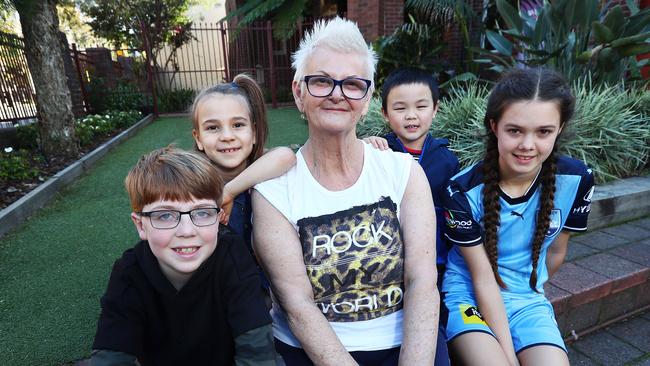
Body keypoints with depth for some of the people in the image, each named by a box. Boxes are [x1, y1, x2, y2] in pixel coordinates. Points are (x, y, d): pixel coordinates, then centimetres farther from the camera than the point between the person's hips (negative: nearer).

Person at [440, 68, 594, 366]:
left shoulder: (576, 180, -11)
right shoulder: (462, 191, -21)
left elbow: (555, 252, 6)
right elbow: (483, 278, -14)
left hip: (527, 299, 4)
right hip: (469, 295, -3)